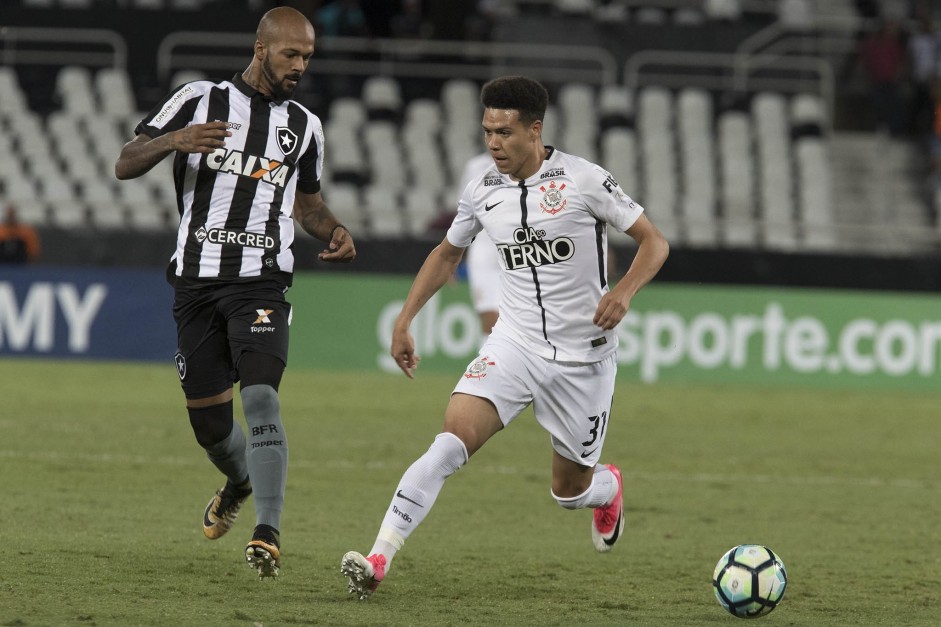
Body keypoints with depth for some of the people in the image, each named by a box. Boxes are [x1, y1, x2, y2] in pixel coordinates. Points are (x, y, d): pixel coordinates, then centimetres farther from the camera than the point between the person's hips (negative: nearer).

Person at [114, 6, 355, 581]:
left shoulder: (304, 127, 12)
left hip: (261, 284, 0)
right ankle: (241, 482, 42)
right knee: (208, 420, 8)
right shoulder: (199, 101, 3)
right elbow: (125, 166, 1)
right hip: (197, 279, 0)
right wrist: (174, 140, -19)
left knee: (261, 396, -22)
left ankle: (268, 531, -25)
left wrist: (336, 232, 5)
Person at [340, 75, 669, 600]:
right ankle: (379, 561, -28)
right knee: (452, 440, -21)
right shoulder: (483, 192, 2)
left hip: (583, 355, -2)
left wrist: (624, 292, -26)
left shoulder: (583, 179, -11)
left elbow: (654, 242, -7)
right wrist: (404, 321, 13)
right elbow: (448, 253, 20)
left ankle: (607, 489, 48)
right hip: (513, 345, 2)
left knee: (569, 489, 8)